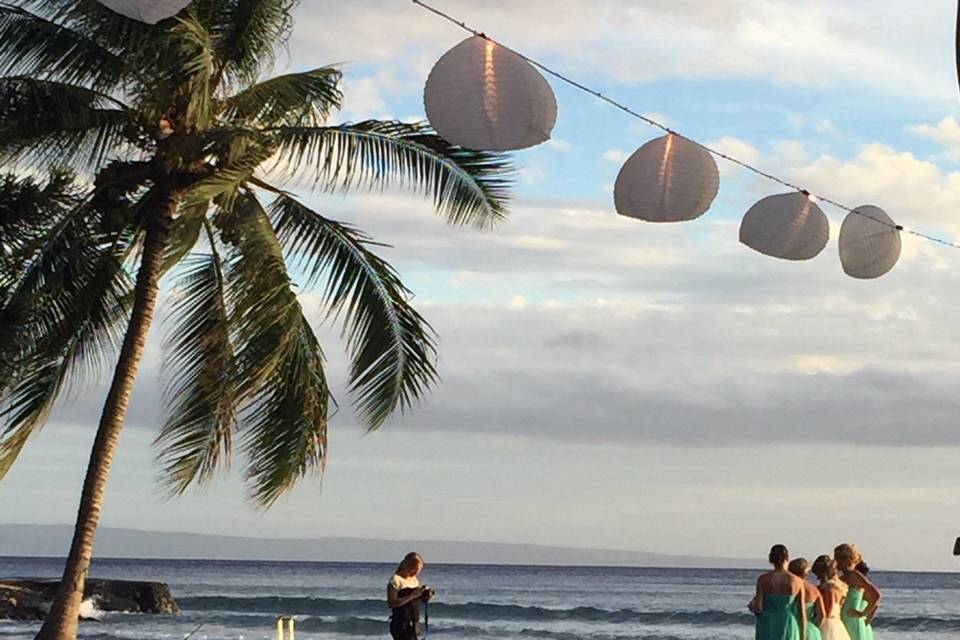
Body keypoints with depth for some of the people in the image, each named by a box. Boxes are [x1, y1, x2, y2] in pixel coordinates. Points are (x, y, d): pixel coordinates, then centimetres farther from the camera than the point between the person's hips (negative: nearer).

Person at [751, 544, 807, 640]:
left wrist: (753, 606, 15)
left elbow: (758, 608, -10)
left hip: (768, 631, -1)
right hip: (788, 630, 1)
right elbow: (802, 612, -2)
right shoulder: (797, 581, -3)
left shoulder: (763, 579, -6)